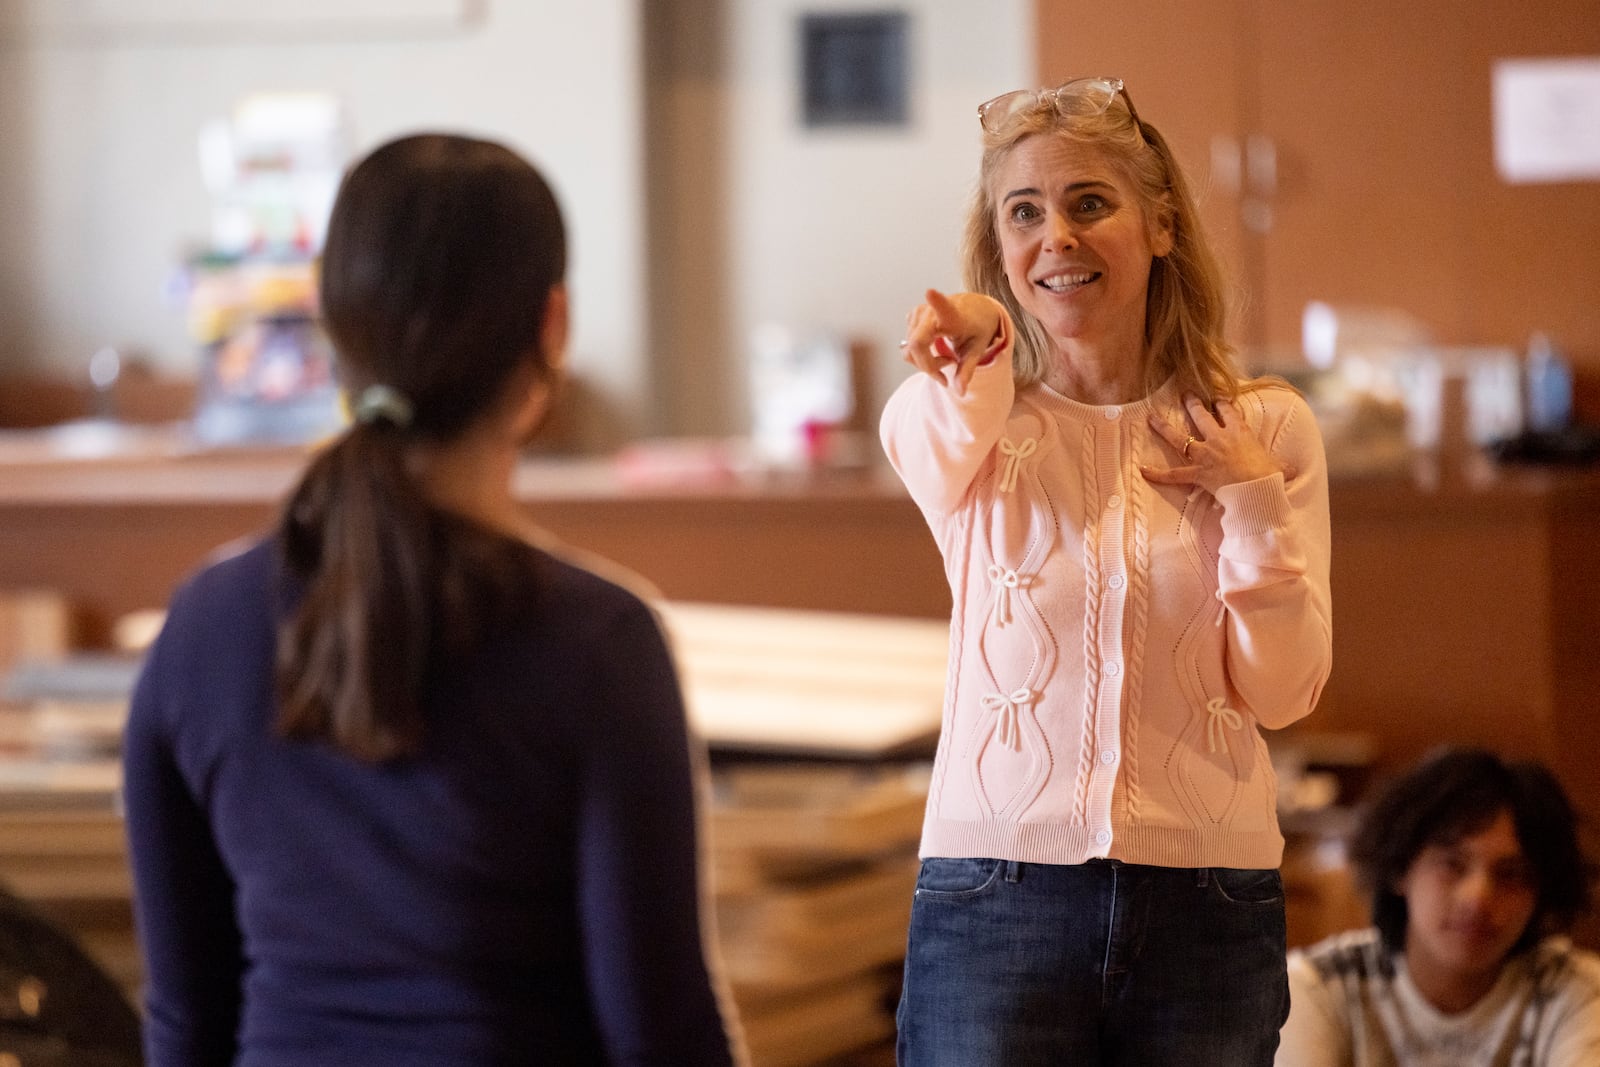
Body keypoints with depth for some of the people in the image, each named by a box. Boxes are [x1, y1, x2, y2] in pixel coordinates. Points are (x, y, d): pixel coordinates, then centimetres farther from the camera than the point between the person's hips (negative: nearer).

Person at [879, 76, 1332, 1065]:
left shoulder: (1266, 428, 7)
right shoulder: (964, 425, 5)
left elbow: (1281, 689, 4)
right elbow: (941, 446, -22)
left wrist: (1252, 497, -7)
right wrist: (973, 352, -42)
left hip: (1210, 909, 1)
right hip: (997, 900, -1)